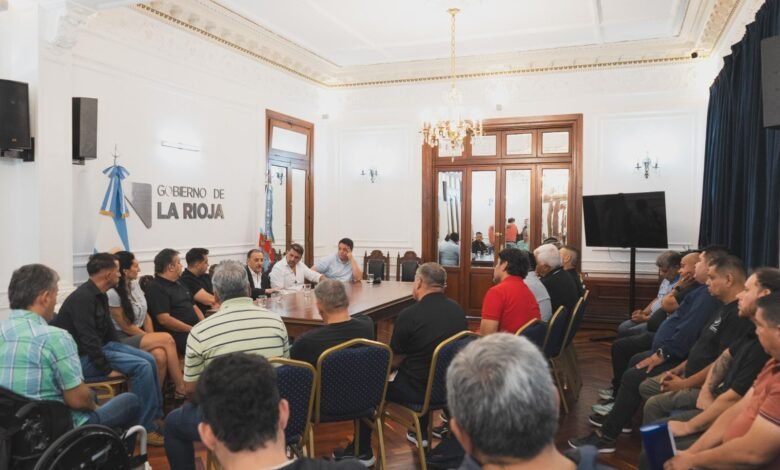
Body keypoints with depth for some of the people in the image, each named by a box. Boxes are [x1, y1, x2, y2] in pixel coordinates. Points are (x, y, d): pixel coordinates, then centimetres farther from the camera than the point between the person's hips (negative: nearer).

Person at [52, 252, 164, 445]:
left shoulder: (100, 295, 8)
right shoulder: (82, 298, -22)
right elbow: (88, 340, -26)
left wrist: (119, 352, 12)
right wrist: (108, 370, -24)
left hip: (101, 346, 10)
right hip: (83, 357, -10)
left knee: (150, 360, 2)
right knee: (142, 367, -21)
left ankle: (156, 416, 9)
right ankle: (145, 428, -14)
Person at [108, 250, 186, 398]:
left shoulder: (135, 284, 7)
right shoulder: (112, 294, -16)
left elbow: (145, 316, 10)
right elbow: (126, 327, -13)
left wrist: (152, 339, -3)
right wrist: (151, 338, -9)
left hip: (140, 337, 6)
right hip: (123, 340, -6)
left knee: (160, 356, -27)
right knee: (167, 339, -24)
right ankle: (180, 387, -17)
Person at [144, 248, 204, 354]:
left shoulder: (178, 284, 24)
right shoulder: (156, 288, -5)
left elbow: (194, 307, 23)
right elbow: (164, 319, -15)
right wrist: (193, 330, -16)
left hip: (194, 330, 9)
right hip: (177, 335, -9)